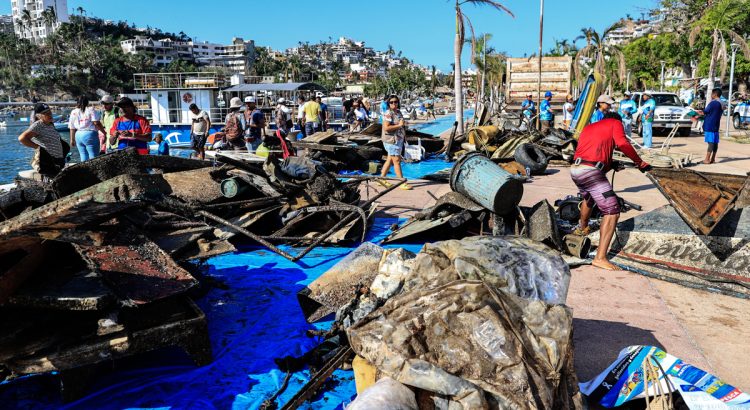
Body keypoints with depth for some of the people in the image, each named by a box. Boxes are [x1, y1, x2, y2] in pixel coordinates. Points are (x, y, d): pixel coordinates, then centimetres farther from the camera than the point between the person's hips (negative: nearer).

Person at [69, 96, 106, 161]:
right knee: (93, 156, -4)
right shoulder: (91, 110, -1)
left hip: (78, 135, 5)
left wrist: (72, 140, 19)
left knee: (83, 155, 10)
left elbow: (72, 128, 13)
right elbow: (96, 123, -13)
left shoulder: (73, 112, 13)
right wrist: (104, 132, -4)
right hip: (90, 134, -5)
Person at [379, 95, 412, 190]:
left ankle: (382, 179, 23)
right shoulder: (388, 114, -14)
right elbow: (386, 128, -23)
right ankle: (402, 183, -2)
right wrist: (399, 125, -21)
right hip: (391, 140, -9)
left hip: (399, 139, 9)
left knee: (390, 160, 14)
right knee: (397, 160, -6)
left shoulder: (398, 112, 13)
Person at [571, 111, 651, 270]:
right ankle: (600, 258, -12)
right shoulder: (615, 123, 11)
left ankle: (582, 228, 61)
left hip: (575, 169, 8)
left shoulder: (588, 127, 29)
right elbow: (622, 143, -9)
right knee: (612, 212, -5)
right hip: (591, 172, -8)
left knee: (588, 198, 37)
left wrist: (612, 164, 29)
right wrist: (640, 162, -1)